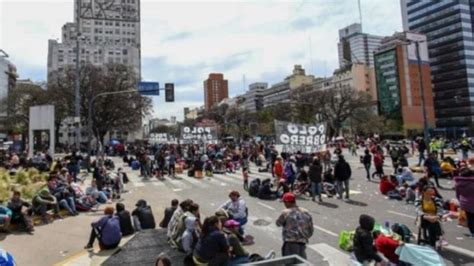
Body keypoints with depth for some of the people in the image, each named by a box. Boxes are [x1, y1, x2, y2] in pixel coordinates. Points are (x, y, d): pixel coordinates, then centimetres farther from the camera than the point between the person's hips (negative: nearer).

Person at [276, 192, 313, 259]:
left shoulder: (285, 213, -7)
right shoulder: (306, 212, 8)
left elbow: (278, 223, 9)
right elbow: (311, 230, 13)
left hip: (290, 243, -5)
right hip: (302, 243, 5)